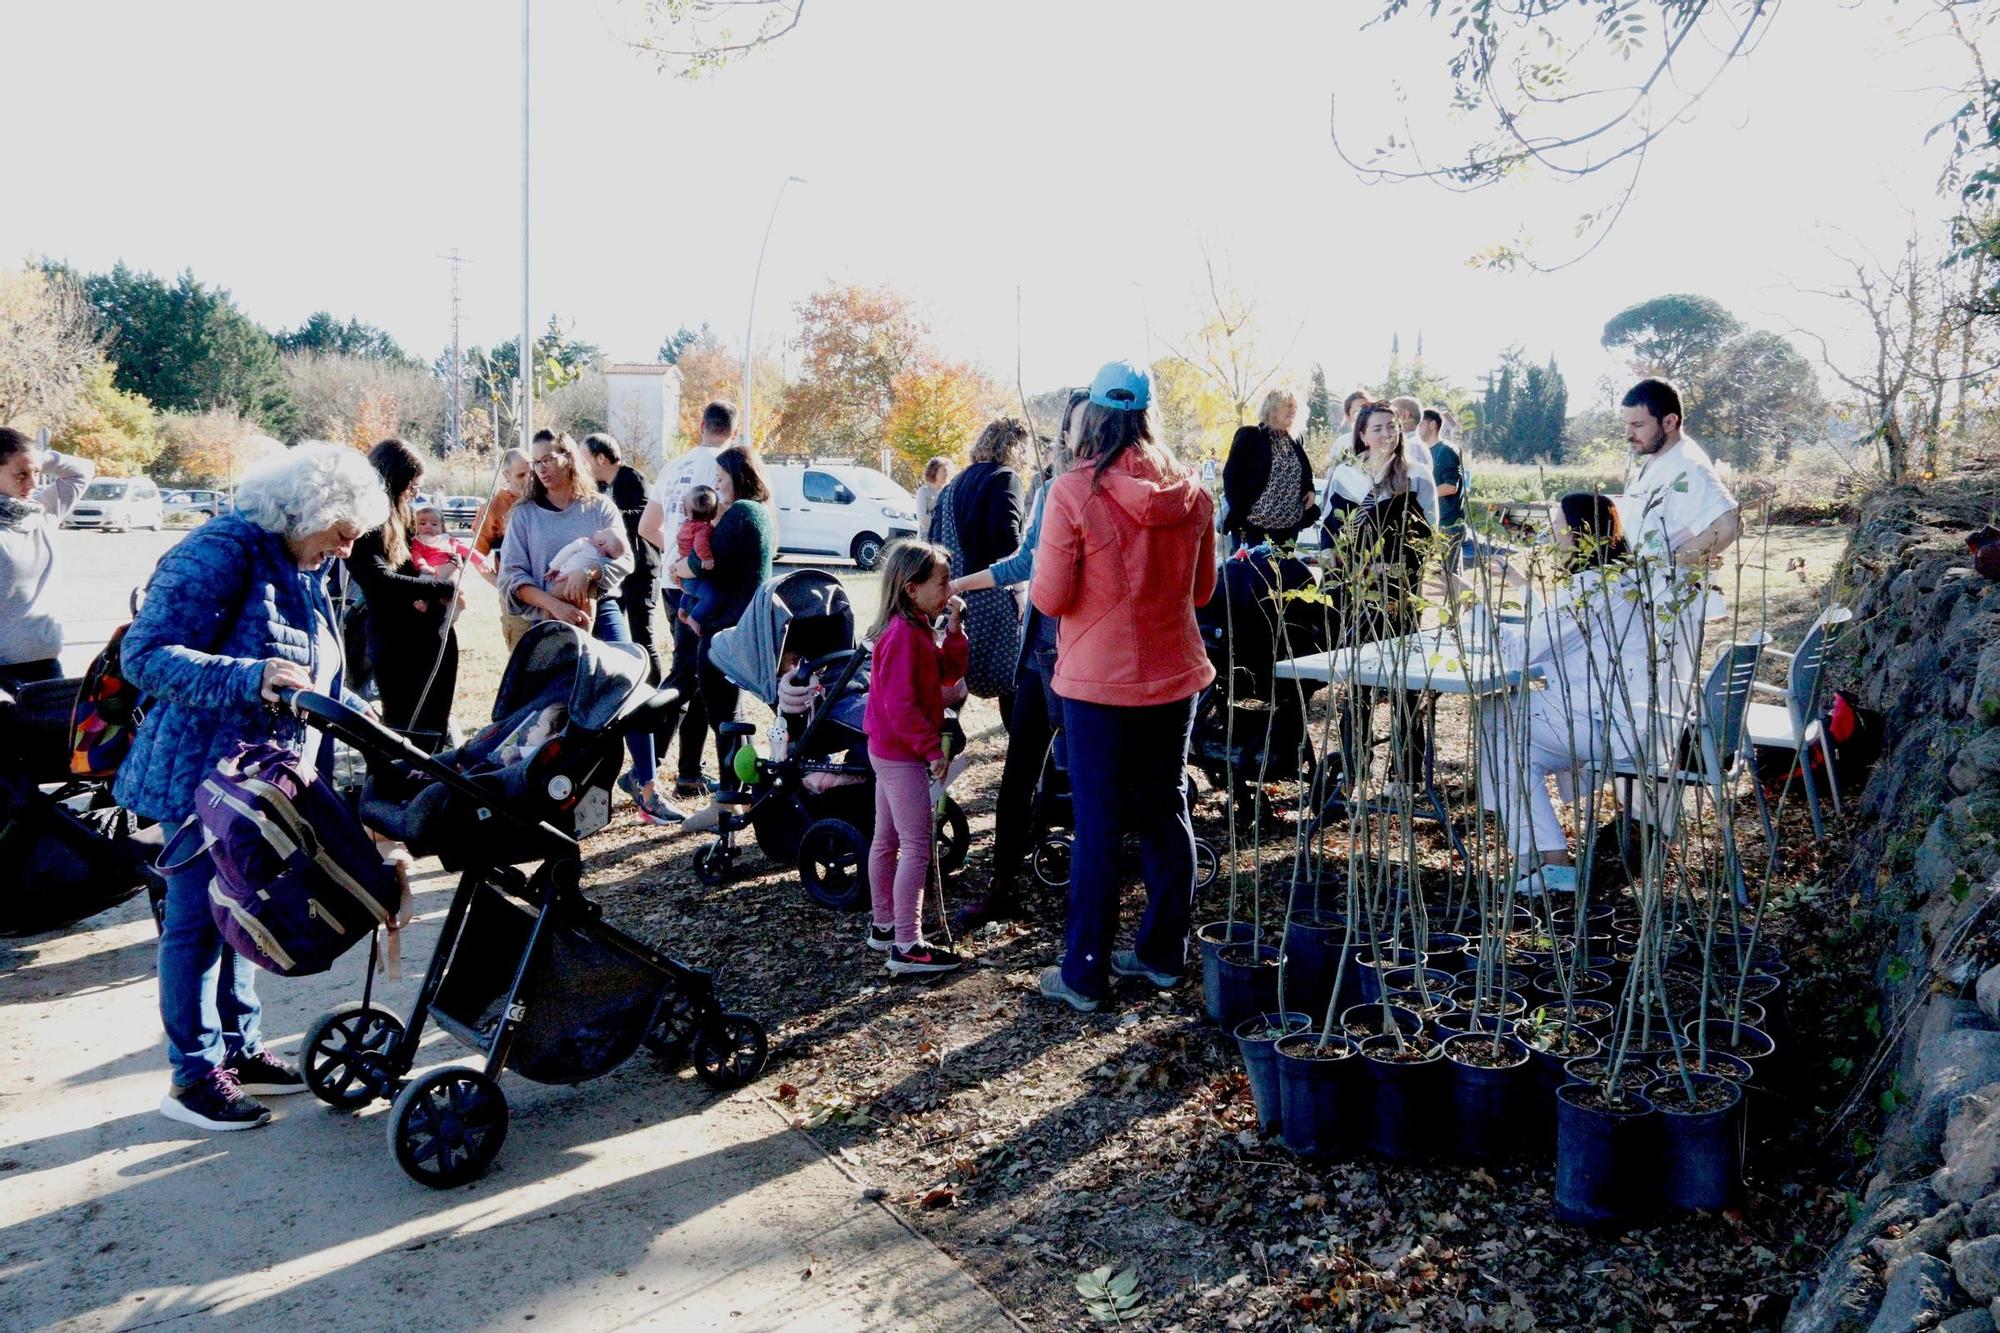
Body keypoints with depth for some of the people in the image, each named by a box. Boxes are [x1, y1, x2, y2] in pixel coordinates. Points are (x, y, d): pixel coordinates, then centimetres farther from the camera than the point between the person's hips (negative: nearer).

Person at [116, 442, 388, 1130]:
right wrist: (251, 680, -37)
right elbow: (145, 655, -26)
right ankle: (192, 1074, 11)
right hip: (204, 772, -9)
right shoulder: (222, 552, -19)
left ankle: (240, 1048, 28)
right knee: (199, 918, 0)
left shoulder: (301, 570, 10)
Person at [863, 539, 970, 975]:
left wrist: (953, 629, -1)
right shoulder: (903, 635, -21)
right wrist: (932, 749, -20)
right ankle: (907, 947, -6)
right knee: (917, 848, -9)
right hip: (902, 754, -11)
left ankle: (884, 926, 28)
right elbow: (900, 705, -25)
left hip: (890, 751, 11)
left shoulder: (917, 628, 10)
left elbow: (949, 672, 11)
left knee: (887, 840, 17)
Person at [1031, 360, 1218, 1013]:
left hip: (1098, 681, -4)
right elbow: (1202, 589, 10)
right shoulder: (1191, 492, -1)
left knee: (1097, 824, 4)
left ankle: (1084, 972, 12)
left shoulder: (1073, 492, -15)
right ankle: (1163, 954, 27)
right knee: (1166, 813, 16)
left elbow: (1049, 598, -13)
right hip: (1174, 676, 4)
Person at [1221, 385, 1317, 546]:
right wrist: (1240, 514, -14)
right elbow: (1231, 474, -9)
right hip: (1254, 523, -6)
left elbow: (1305, 473, 26)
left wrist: (1310, 489, 4)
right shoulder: (1249, 436, -6)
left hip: (1290, 526, 6)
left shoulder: (1296, 440, 14)